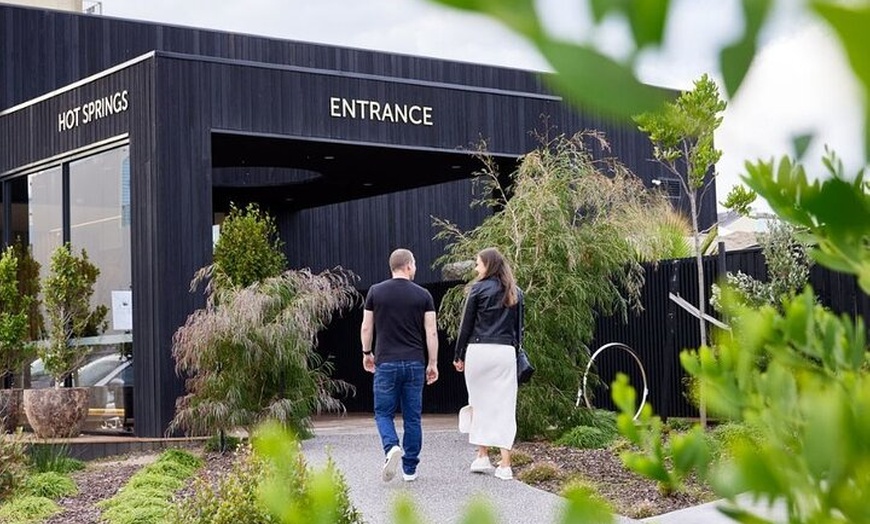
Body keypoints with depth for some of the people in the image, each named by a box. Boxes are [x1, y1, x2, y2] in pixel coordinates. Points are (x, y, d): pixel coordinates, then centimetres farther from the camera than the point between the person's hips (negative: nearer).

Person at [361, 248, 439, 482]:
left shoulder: (376, 292, 1)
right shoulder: (423, 295, 1)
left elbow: (366, 327, 4)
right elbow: (431, 332, -2)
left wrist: (366, 353, 19)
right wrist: (432, 363, 5)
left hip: (386, 363, -1)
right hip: (415, 363, 1)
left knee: (384, 413, 8)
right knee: (412, 417, 9)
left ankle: (392, 447, -20)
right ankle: (410, 468, 11)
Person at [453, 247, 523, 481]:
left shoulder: (479, 288, -1)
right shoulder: (515, 293, 12)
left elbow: (466, 325, 1)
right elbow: (519, 327, 14)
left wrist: (459, 356, 7)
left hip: (478, 350, -3)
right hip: (506, 352, 3)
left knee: (479, 403, 9)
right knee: (504, 406, 1)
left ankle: (482, 456, 10)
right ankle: (505, 464, -3)